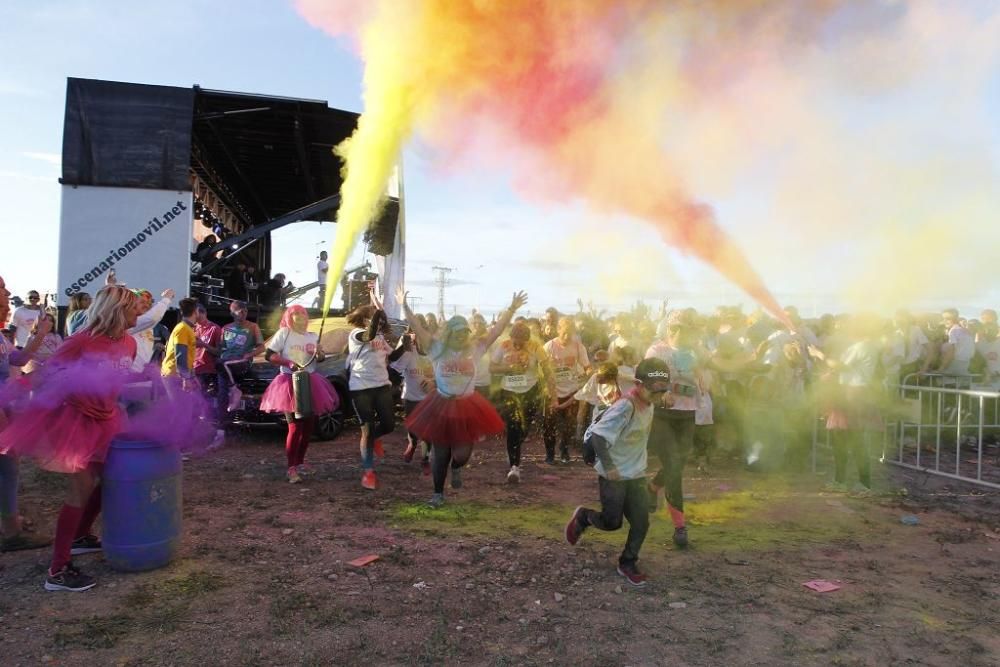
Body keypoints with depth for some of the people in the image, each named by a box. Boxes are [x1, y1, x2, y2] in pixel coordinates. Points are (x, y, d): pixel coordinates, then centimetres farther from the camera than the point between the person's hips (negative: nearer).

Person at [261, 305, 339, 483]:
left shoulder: (313, 336, 12)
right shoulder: (283, 333, -3)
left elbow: (321, 359, 10)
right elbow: (268, 355, -8)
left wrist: (320, 353, -13)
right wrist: (288, 363, -19)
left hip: (311, 383, 6)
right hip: (290, 383, -6)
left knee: (309, 425, 9)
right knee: (295, 427, -11)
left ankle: (300, 462, 25)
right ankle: (291, 468, -5)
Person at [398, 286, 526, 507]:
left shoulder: (475, 348, -2)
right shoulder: (437, 348, -5)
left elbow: (497, 329, -5)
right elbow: (417, 328, -11)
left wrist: (512, 309, -12)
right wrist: (404, 306, -21)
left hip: (467, 407, 1)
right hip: (441, 407, -1)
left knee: (463, 452, 0)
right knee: (441, 454, 8)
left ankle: (456, 468, 39)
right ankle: (438, 493, 27)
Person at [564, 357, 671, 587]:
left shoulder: (648, 404, 0)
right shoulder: (626, 406, -26)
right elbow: (597, 436, -28)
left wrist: (640, 462, 13)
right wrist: (609, 467, -24)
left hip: (636, 474, 7)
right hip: (614, 475, -7)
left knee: (641, 522, 3)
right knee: (613, 522, 2)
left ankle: (627, 564, 22)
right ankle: (583, 517, 31)